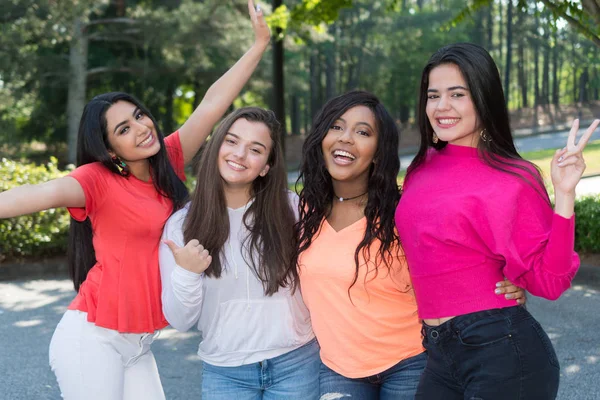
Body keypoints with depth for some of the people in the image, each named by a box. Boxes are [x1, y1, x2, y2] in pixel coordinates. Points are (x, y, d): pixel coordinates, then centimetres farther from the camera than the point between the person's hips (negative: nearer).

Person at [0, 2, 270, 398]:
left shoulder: (168, 162, 4)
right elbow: (48, 192, -29)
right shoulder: (99, 178, -10)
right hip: (92, 339, -5)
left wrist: (260, 43, 6)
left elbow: (212, 104, 4)